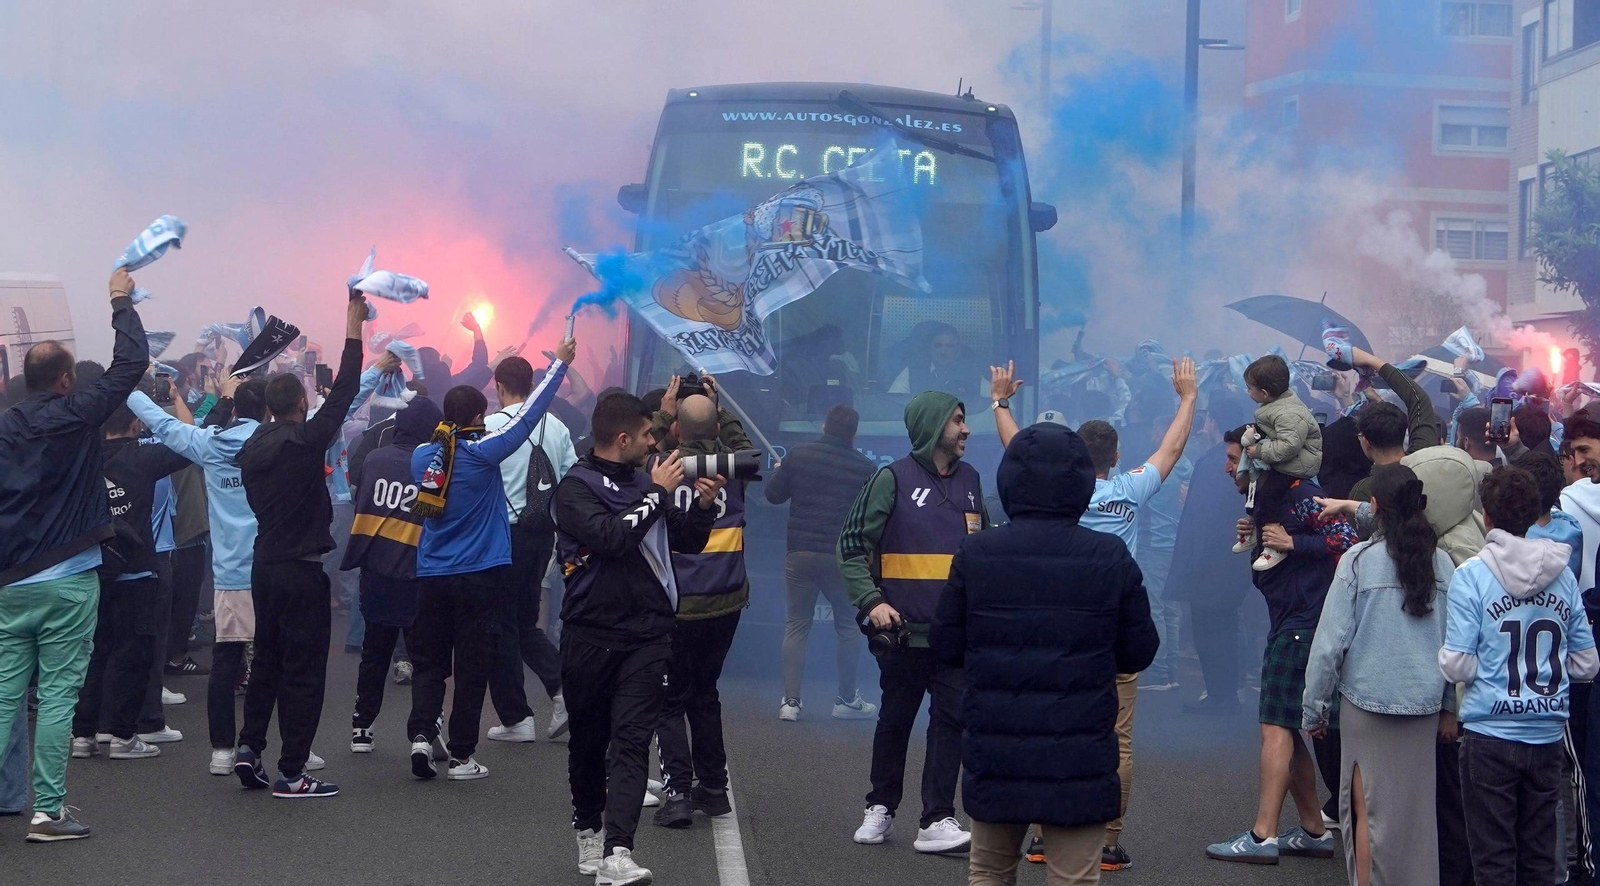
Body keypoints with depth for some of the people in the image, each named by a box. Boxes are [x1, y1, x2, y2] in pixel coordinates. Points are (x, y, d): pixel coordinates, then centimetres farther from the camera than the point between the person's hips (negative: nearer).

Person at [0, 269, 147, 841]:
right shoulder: (76, 417, -8)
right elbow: (132, 361, -4)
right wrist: (121, 303, 8)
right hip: (68, 582, -4)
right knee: (57, 695, -1)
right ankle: (48, 812, 0)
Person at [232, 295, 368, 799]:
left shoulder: (252, 448, 4)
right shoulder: (306, 441, -15)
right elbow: (342, 395, -9)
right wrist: (353, 332, -2)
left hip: (264, 564, 7)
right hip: (302, 569, -7)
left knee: (266, 660, 20)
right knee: (303, 670, -1)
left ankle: (249, 747, 15)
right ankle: (291, 773, 1)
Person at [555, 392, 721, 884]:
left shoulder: (645, 482, 12)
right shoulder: (575, 487, -5)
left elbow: (687, 542, 20)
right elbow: (611, 536, -21)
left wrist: (703, 504, 2)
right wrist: (658, 493, -13)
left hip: (647, 635, 3)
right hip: (591, 635, -3)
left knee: (631, 741, -9)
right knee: (589, 741, 11)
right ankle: (588, 830, 32)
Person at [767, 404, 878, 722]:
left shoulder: (798, 455, -2)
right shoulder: (864, 467, -4)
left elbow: (773, 494, 3)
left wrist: (778, 472, 22)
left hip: (800, 553, 2)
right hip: (842, 556, -1)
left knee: (796, 625, 8)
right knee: (848, 626, 12)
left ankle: (790, 701, 3)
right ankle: (847, 699, 13)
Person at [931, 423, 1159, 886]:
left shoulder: (974, 554, -6)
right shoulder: (1111, 558, -7)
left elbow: (946, 645, -1)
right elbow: (1139, 652, -2)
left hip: (995, 754, 2)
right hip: (1079, 756, -1)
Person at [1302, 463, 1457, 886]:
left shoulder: (1358, 560, -9)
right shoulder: (1441, 563, 1)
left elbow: (1331, 639, -9)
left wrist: (1314, 707, 0)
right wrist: (1449, 708, 15)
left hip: (1367, 698, -3)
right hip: (1425, 702, 3)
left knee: (1368, 807, 4)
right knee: (1416, 809, 12)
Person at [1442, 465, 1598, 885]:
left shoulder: (1472, 575, -11)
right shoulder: (1563, 575, 1)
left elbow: (1458, 666, -14)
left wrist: (1444, 655, 7)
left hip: (1491, 736, -4)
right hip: (1547, 736, 4)